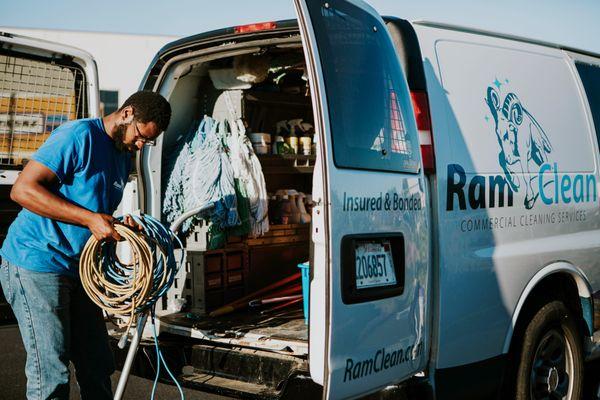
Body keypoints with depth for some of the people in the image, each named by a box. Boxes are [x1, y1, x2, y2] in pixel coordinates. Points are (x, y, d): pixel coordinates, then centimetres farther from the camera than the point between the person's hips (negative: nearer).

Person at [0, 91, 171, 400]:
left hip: (77, 268, 9)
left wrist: (119, 224, 1)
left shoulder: (125, 156, 14)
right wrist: (90, 218, -24)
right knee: (50, 374, -5)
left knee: (97, 368, 12)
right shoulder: (80, 135, -15)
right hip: (35, 263, -9)